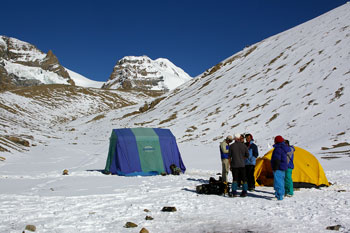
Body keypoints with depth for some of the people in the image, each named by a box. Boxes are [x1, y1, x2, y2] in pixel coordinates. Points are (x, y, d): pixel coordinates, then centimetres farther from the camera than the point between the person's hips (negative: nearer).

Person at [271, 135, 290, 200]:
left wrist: (275, 167, -19)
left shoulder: (278, 149, -17)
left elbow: (277, 159, -21)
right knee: (281, 181, 18)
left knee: (278, 182, -9)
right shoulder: (285, 148, 12)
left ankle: (279, 196, -11)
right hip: (283, 168, 10)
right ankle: (281, 194, 26)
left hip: (278, 168, -10)